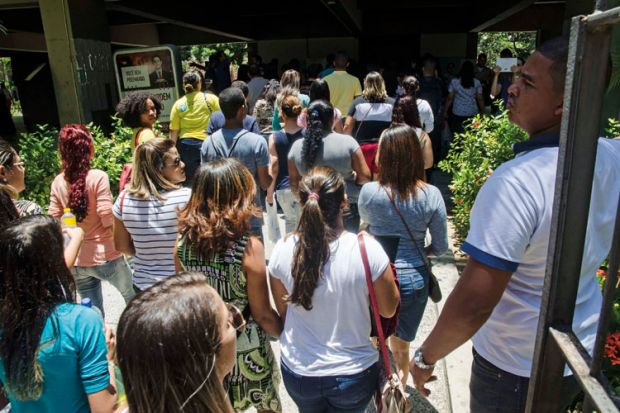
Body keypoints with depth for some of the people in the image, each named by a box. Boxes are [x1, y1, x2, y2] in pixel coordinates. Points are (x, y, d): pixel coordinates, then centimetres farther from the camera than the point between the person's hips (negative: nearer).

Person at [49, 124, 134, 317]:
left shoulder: (58, 182, -1)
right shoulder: (98, 177, -17)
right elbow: (108, 219, -19)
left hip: (77, 260, 4)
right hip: (105, 256, -4)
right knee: (132, 297, 24)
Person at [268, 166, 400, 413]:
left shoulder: (282, 250, -16)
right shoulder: (368, 249, -23)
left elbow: (283, 311, -1)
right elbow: (388, 310, -8)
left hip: (297, 372, 2)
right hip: (353, 373, -1)